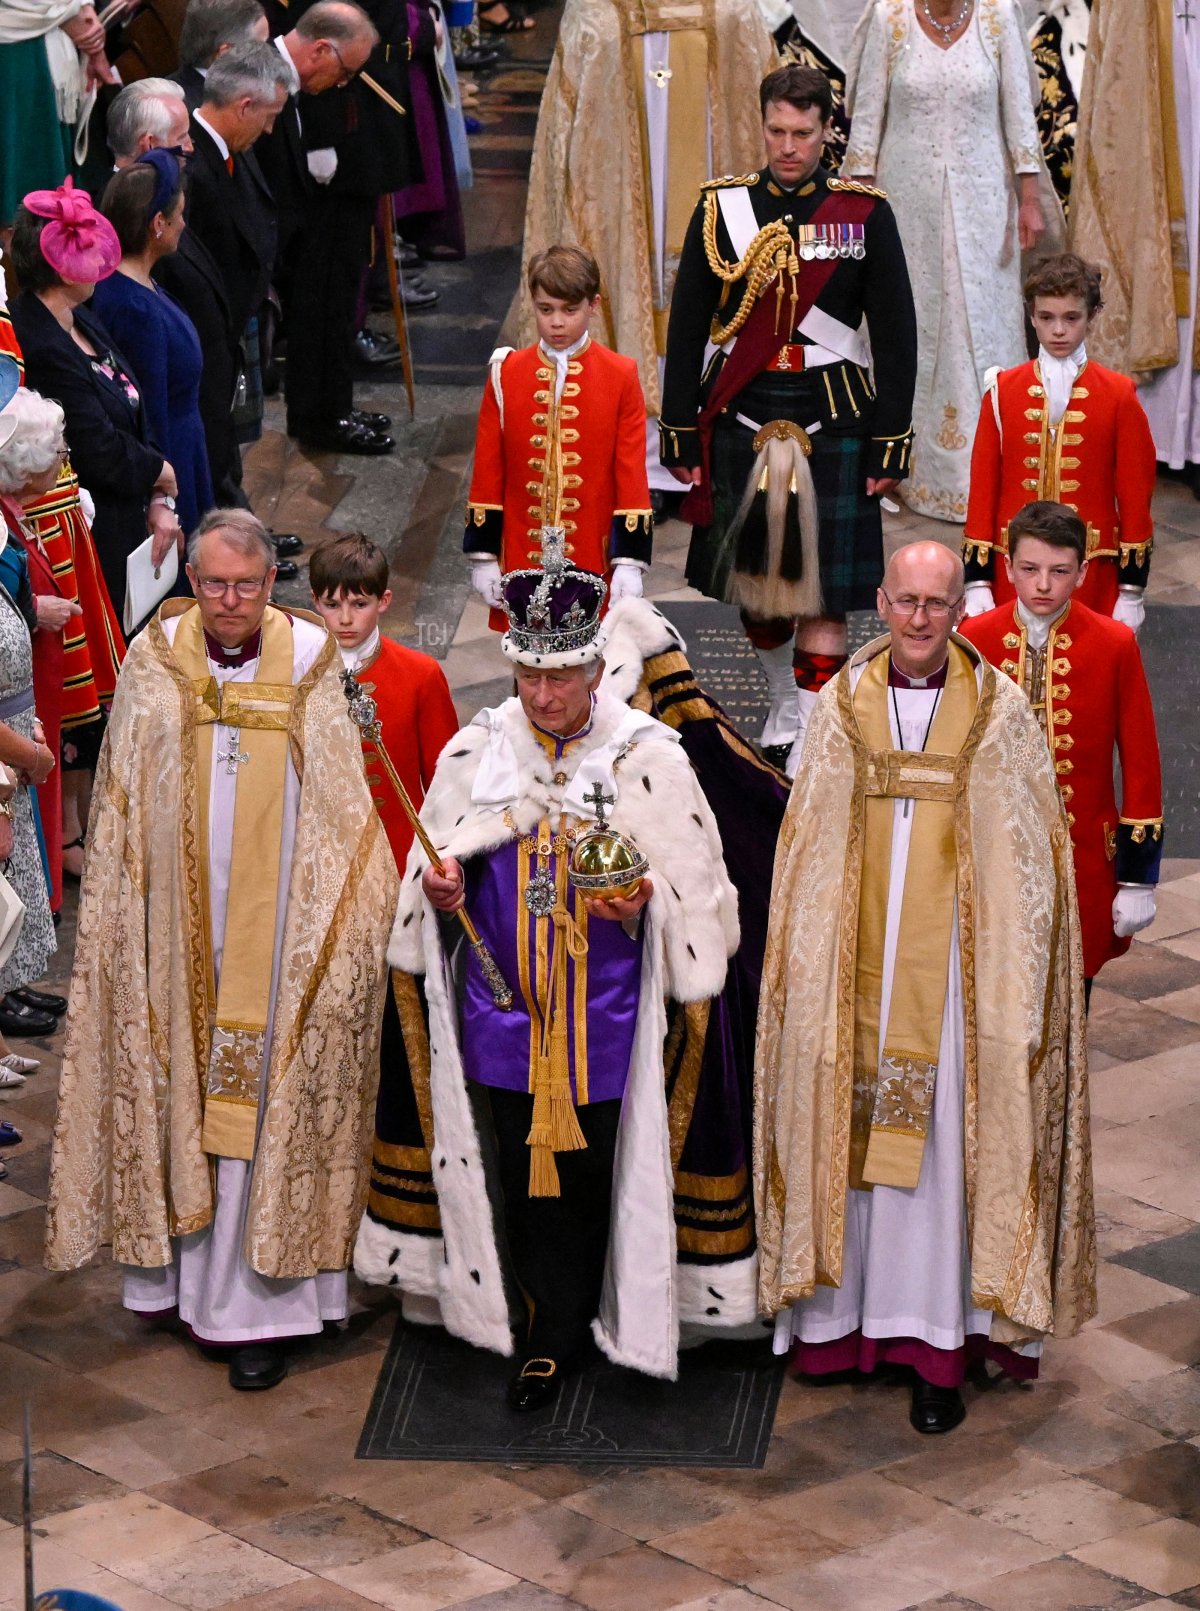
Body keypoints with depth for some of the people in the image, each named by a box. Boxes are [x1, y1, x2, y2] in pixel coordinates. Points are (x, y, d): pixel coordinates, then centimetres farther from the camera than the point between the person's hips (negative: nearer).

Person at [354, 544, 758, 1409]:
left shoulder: (648, 758, -6)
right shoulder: (476, 753, 2)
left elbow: (697, 886, -2)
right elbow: (438, 871, 12)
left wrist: (645, 900, -21)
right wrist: (443, 890, -10)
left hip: (605, 1018, -2)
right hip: (504, 1011, 2)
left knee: (593, 1167, 5)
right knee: (521, 1166, 7)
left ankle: (557, 1328, 22)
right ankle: (557, 1322, 22)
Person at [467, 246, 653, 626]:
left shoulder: (621, 377, -2)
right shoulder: (506, 374, 2)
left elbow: (632, 476, -2)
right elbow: (487, 472, 5)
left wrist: (629, 562, -7)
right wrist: (483, 556, 3)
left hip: (593, 559, -1)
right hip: (522, 560, 1)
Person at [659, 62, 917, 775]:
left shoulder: (866, 214, 0)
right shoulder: (720, 209, 4)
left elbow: (897, 336, 1)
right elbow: (687, 329, 6)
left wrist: (891, 443, -3)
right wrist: (681, 433, 3)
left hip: (832, 423, -2)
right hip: (740, 420, 2)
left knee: (822, 594, -5)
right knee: (753, 581, 12)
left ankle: (811, 743, -1)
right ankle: (786, 701, 35)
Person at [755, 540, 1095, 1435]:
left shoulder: (1000, 711, -1)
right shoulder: (844, 704, 5)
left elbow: (1029, 856, 1)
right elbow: (810, 844, 10)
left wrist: (1016, 978, -5)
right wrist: (810, 954, 4)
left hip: (955, 967, -2)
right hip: (858, 967, 2)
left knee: (946, 1139, -1)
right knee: (851, 1122, 4)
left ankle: (939, 1352, 3)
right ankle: (847, 1319, 14)